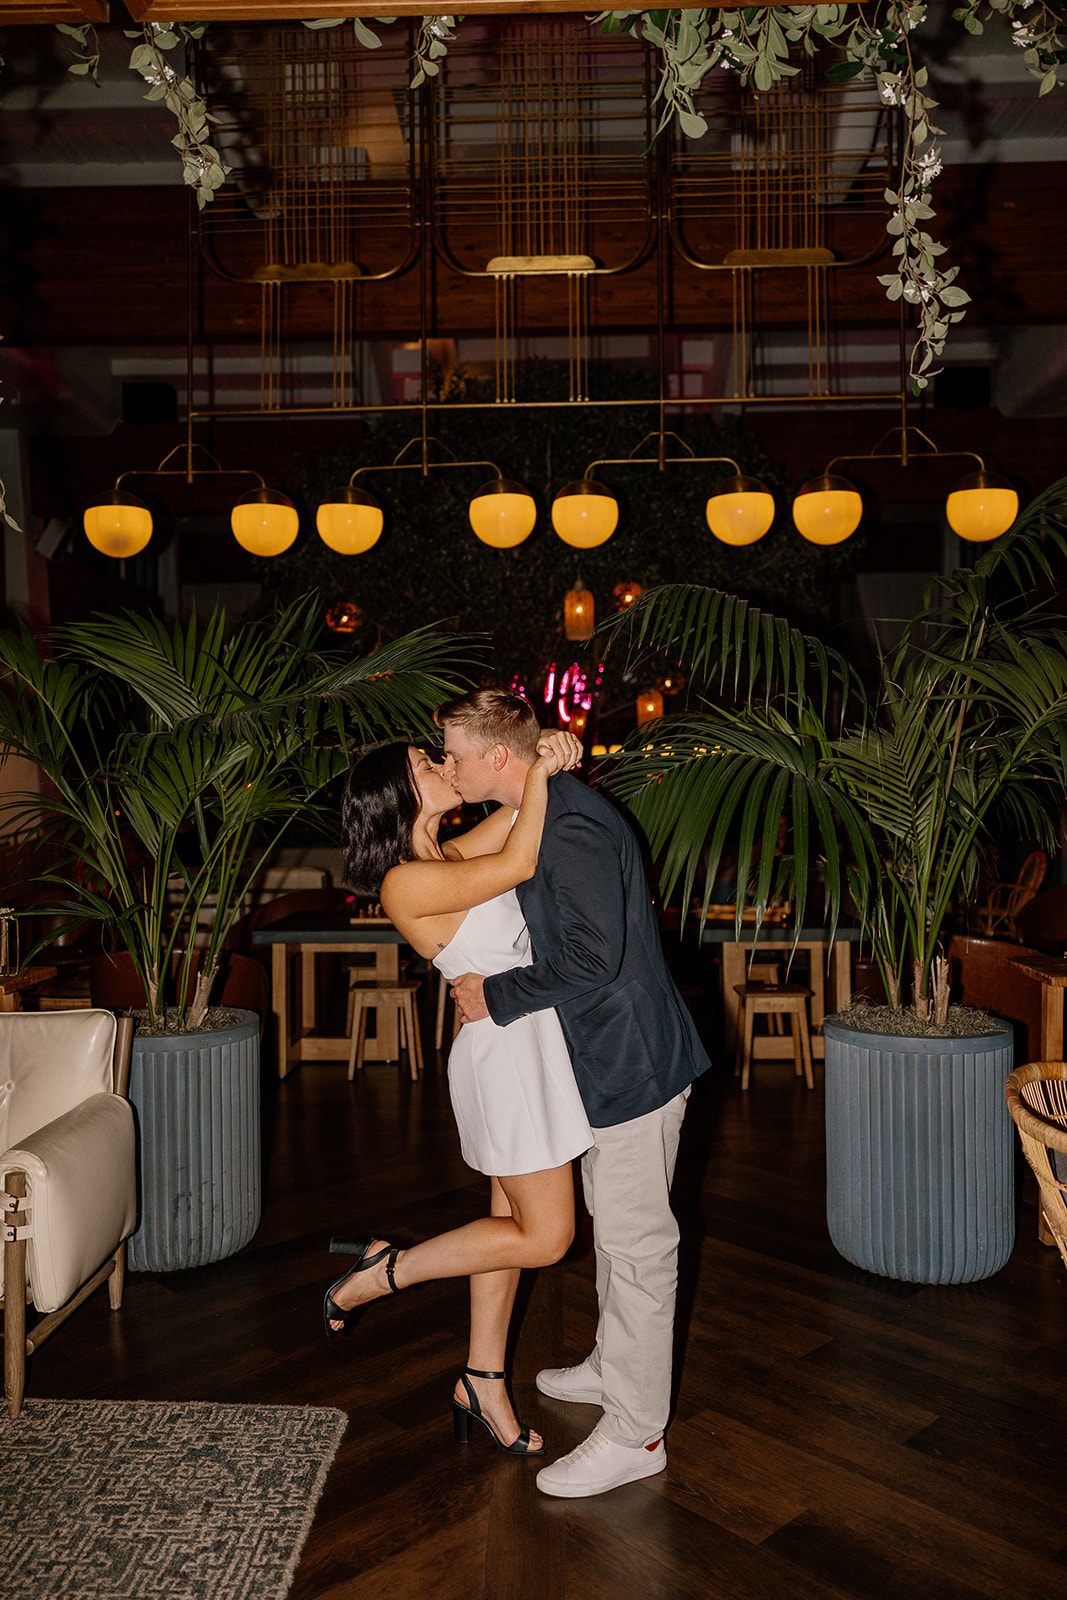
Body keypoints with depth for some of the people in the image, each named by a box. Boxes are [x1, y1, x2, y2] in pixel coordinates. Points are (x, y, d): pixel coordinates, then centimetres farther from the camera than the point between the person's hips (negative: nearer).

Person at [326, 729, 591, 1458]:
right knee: (545, 1237, 1)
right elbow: (519, 863, -26)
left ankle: (483, 1380, 31)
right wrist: (540, 768, -16)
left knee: (514, 1220, 17)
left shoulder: (449, 856, 8)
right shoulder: (407, 882, -19)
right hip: (508, 1050, -9)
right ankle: (381, 1271, 11)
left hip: (526, 1046, 9)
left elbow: (526, 807, 13)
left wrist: (550, 754, -8)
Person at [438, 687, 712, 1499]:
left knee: (636, 1242, 1)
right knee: (614, 1224, 23)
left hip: (632, 1061, -10)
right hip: (608, 1057, 10)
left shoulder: (573, 831, -24)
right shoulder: (551, 813, 9)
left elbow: (592, 959, -28)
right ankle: (616, 1364, 42)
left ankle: (634, 1433, 15)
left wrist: (495, 995, -19)